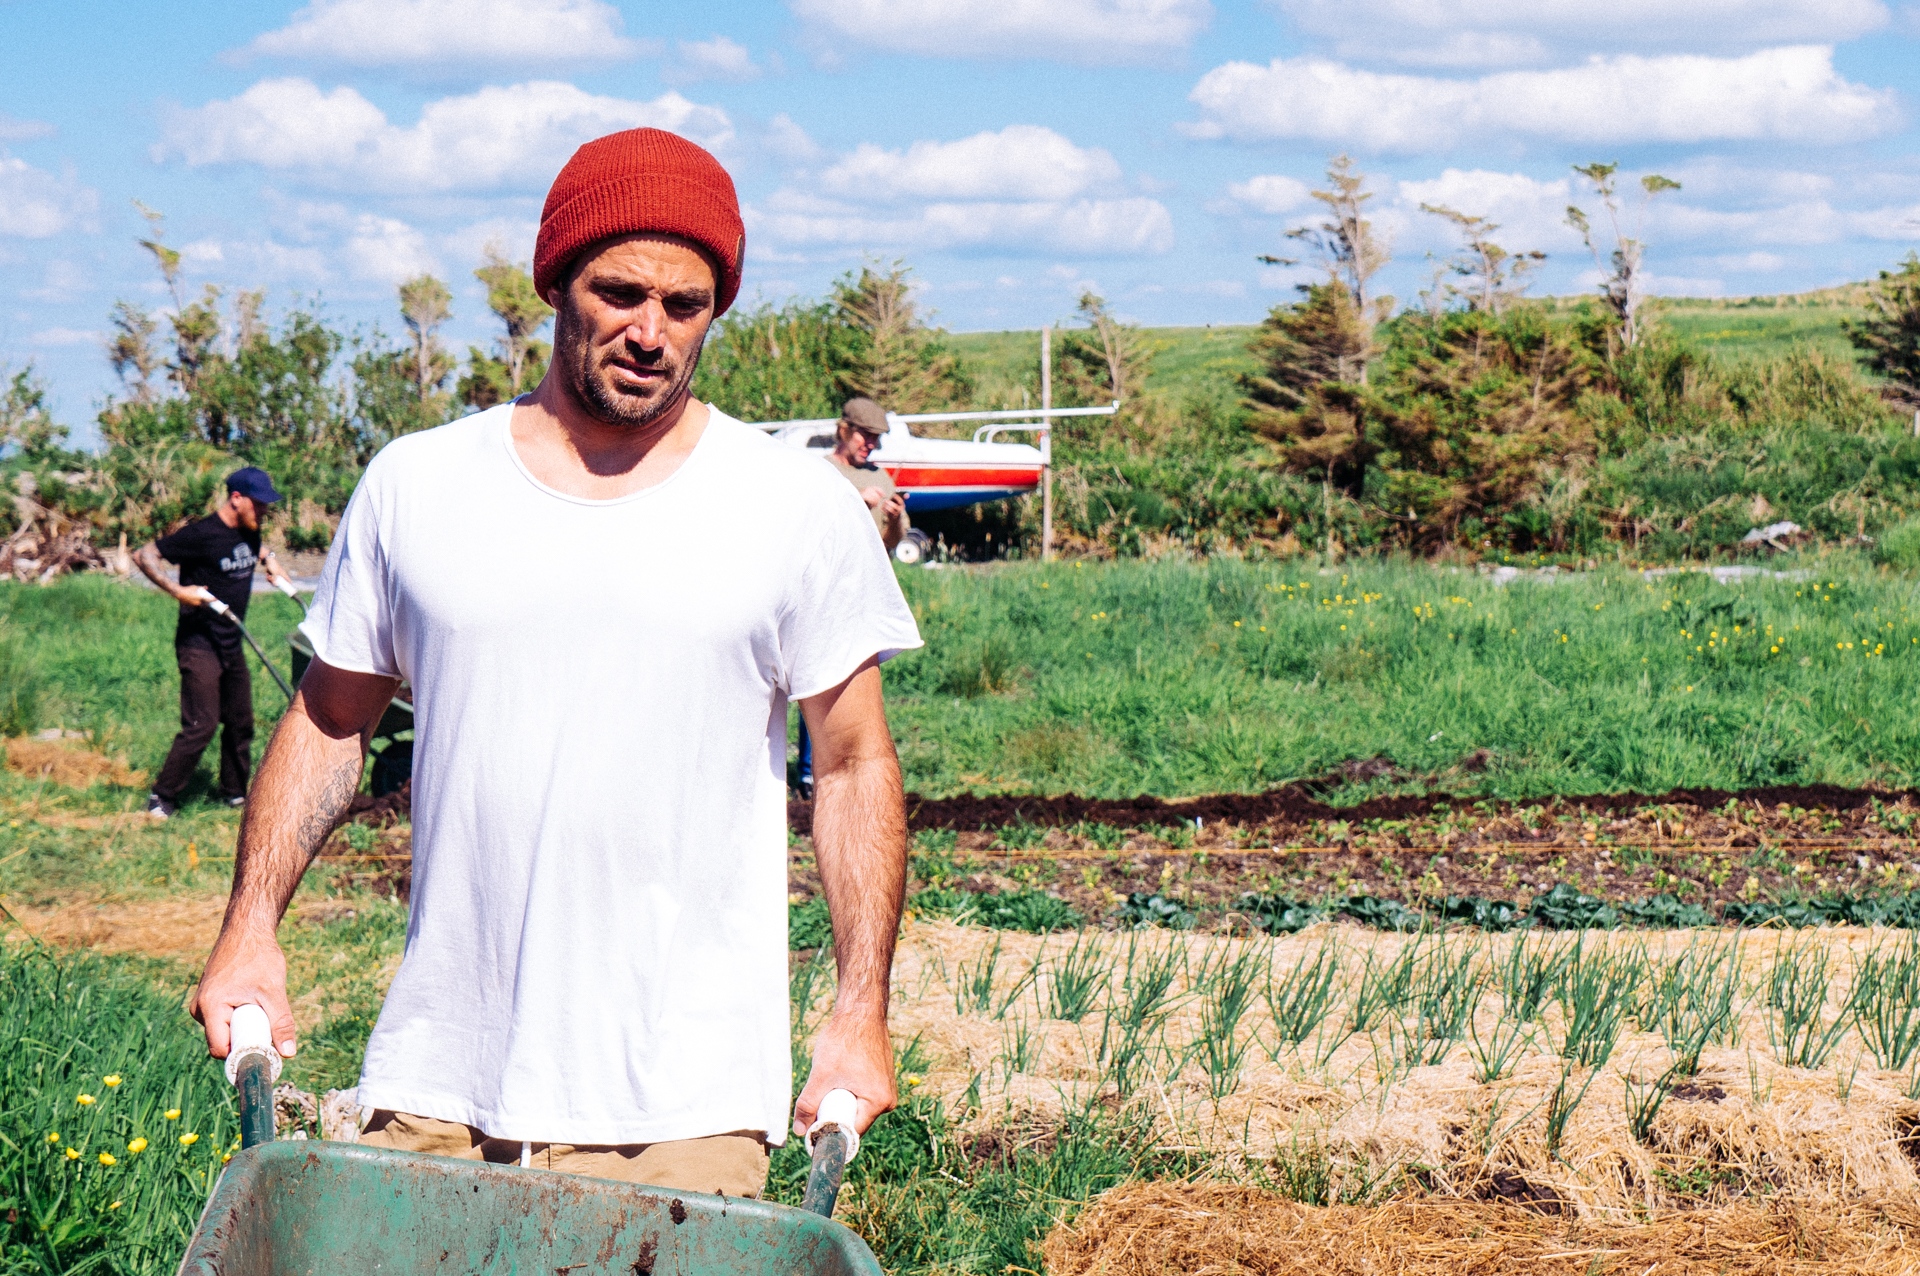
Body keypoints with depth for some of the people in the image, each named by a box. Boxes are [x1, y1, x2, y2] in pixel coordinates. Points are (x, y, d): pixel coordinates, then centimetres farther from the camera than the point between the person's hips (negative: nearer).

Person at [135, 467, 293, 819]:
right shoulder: (202, 534, -18)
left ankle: (234, 793, 26)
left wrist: (269, 561, 15)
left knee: (241, 722, 12)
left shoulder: (249, 533, 7)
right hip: (199, 643, -8)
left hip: (231, 645, 8)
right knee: (201, 726, -11)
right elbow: (144, 555, -18)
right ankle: (162, 797, 0)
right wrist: (178, 591, -26)